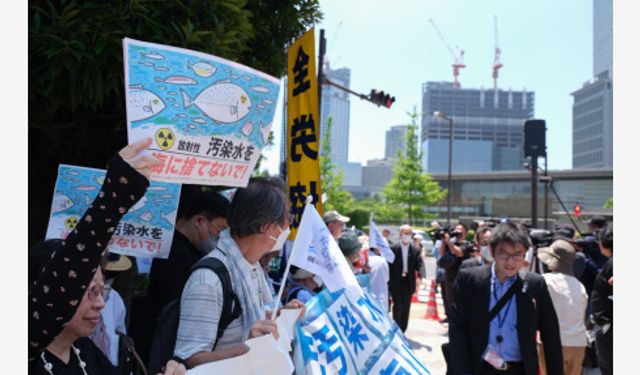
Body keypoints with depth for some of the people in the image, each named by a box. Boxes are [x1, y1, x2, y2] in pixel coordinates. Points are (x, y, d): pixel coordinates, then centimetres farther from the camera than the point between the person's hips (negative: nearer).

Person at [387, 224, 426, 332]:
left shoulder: (415, 250, 3)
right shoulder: (393, 249, -3)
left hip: (408, 283, 3)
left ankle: (402, 331, 18)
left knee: (406, 309, 8)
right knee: (398, 307, -6)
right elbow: (389, 266, -2)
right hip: (396, 283, -2)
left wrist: (423, 277, -23)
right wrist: (389, 281, -7)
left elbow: (419, 265, -5)